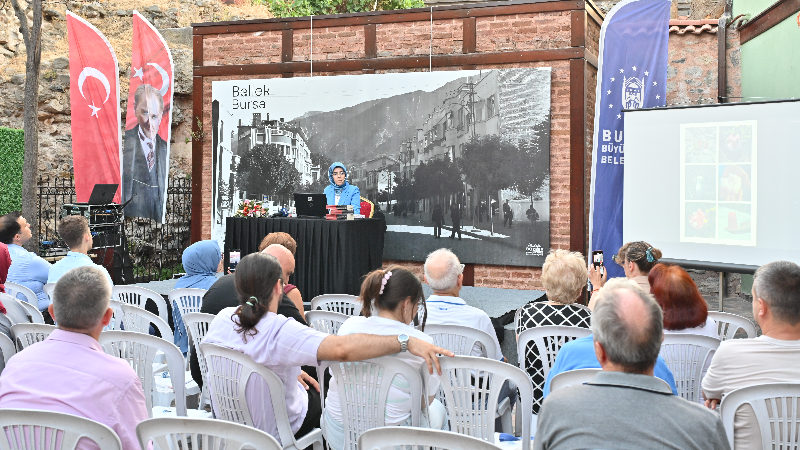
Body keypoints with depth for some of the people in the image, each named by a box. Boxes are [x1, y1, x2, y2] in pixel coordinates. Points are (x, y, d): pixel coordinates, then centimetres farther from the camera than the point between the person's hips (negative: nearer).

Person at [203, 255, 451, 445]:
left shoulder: (222, 319, -14)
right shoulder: (279, 332, -36)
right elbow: (341, 348, -49)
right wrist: (406, 341, -50)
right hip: (275, 432, -6)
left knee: (309, 385, 29)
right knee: (324, 391, 23)